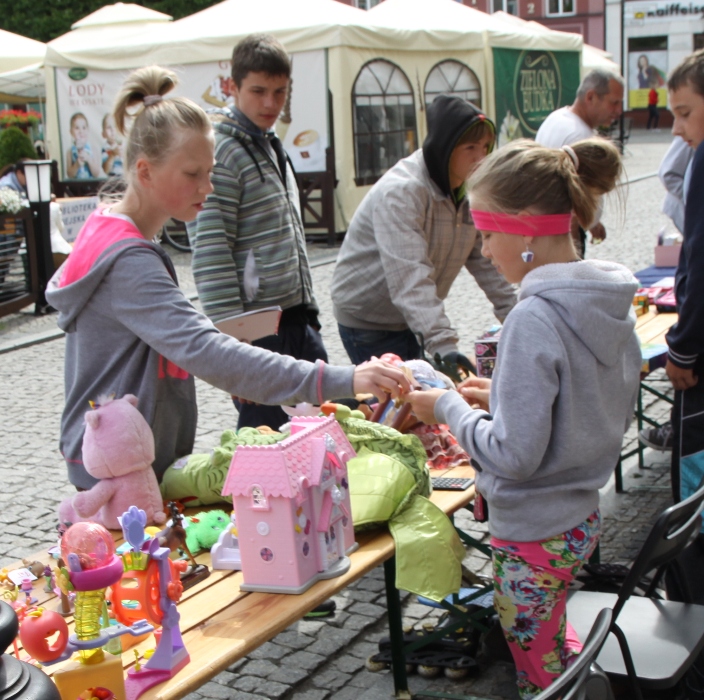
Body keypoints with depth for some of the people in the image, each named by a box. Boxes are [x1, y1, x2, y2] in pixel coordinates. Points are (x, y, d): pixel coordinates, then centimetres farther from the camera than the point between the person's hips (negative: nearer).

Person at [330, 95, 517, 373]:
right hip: (367, 321, -8)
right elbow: (410, 279, -37)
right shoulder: (400, 192, -27)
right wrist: (442, 344, -46)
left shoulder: (469, 189, 0)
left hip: (413, 319, 8)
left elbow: (485, 260, 4)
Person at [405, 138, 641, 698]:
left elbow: (514, 454, -26)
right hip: (583, 517, 8)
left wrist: (451, 409, -10)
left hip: (535, 533, -8)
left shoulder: (535, 319, -26)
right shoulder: (611, 302, 0)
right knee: (553, 646, 27)